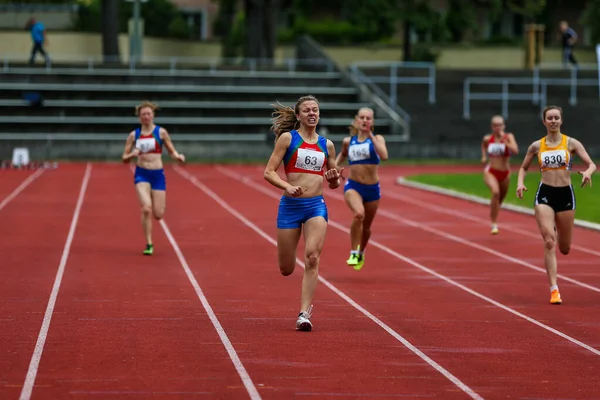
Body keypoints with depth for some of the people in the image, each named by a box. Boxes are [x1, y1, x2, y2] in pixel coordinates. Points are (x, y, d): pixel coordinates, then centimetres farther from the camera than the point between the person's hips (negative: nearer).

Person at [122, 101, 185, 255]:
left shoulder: (161, 132, 1)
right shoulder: (134, 135, 4)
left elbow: (172, 151, 6)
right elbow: (124, 158, 8)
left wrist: (178, 156, -16)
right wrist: (132, 154, -14)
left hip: (158, 174, 0)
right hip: (142, 174, 0)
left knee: (158, 214, -2)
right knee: (146, 208, -22)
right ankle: (149, 244, -11)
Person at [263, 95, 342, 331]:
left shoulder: (327, 145, 10)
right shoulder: (287, 138, 0)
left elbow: (333, 184, 19)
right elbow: (269, 172, -4)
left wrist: (334, 178, -4)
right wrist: (288, 187, -21)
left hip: (316, 206, 1)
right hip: (290, 205, -1)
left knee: (312, 257, -18)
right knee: (286, 269, 4)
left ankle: (304, 314, -16)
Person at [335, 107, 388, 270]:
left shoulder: (377, 139, -3)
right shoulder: (348, 141, 4)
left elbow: (384, 156, -24)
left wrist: (370, 136, -24)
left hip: (372, 188, 1)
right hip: (353, 186, -1)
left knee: (366, 227, 16)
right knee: (359, 214, -32)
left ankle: (361, 254, 47)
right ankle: (353, 253, -20)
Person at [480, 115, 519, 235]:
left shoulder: (509, 137, -7)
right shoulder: (487, 138, -2)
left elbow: (515, 151, -23)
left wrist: (504, 140, -28)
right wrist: (484, 156, 8)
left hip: (505, 174, 2)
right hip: (490, 171, -2)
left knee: (500, 199, 17)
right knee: (495, 192, -30)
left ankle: (493, 219, 51)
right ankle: (494, 224, -25)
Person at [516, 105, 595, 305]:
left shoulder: (571, 143, 0)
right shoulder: (536, 146, 5)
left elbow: (592, 164, -3)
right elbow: (524, 168, 17)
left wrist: (587, 172, -26)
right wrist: (520, 183, -3)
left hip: (565, 194, 0)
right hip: (544, 194, 0)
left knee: (564, 248, 9)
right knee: (549, 243, -15)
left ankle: (556, 231, 48)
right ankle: (554, 290, -13)